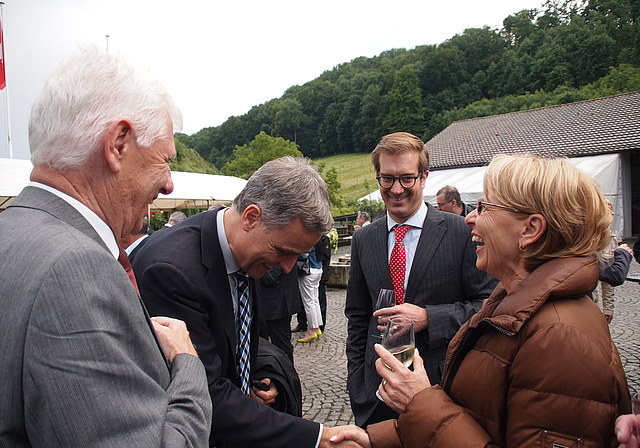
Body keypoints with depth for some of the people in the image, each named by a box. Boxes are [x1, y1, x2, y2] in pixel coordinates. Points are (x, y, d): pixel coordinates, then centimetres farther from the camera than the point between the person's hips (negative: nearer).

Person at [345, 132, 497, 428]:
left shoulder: (463, 232, -9)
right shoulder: (363, 240, 2)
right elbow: (358, 317, 8)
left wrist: (428, 317, -20)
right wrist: (356, 384, 5)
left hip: (445, 384, -3)